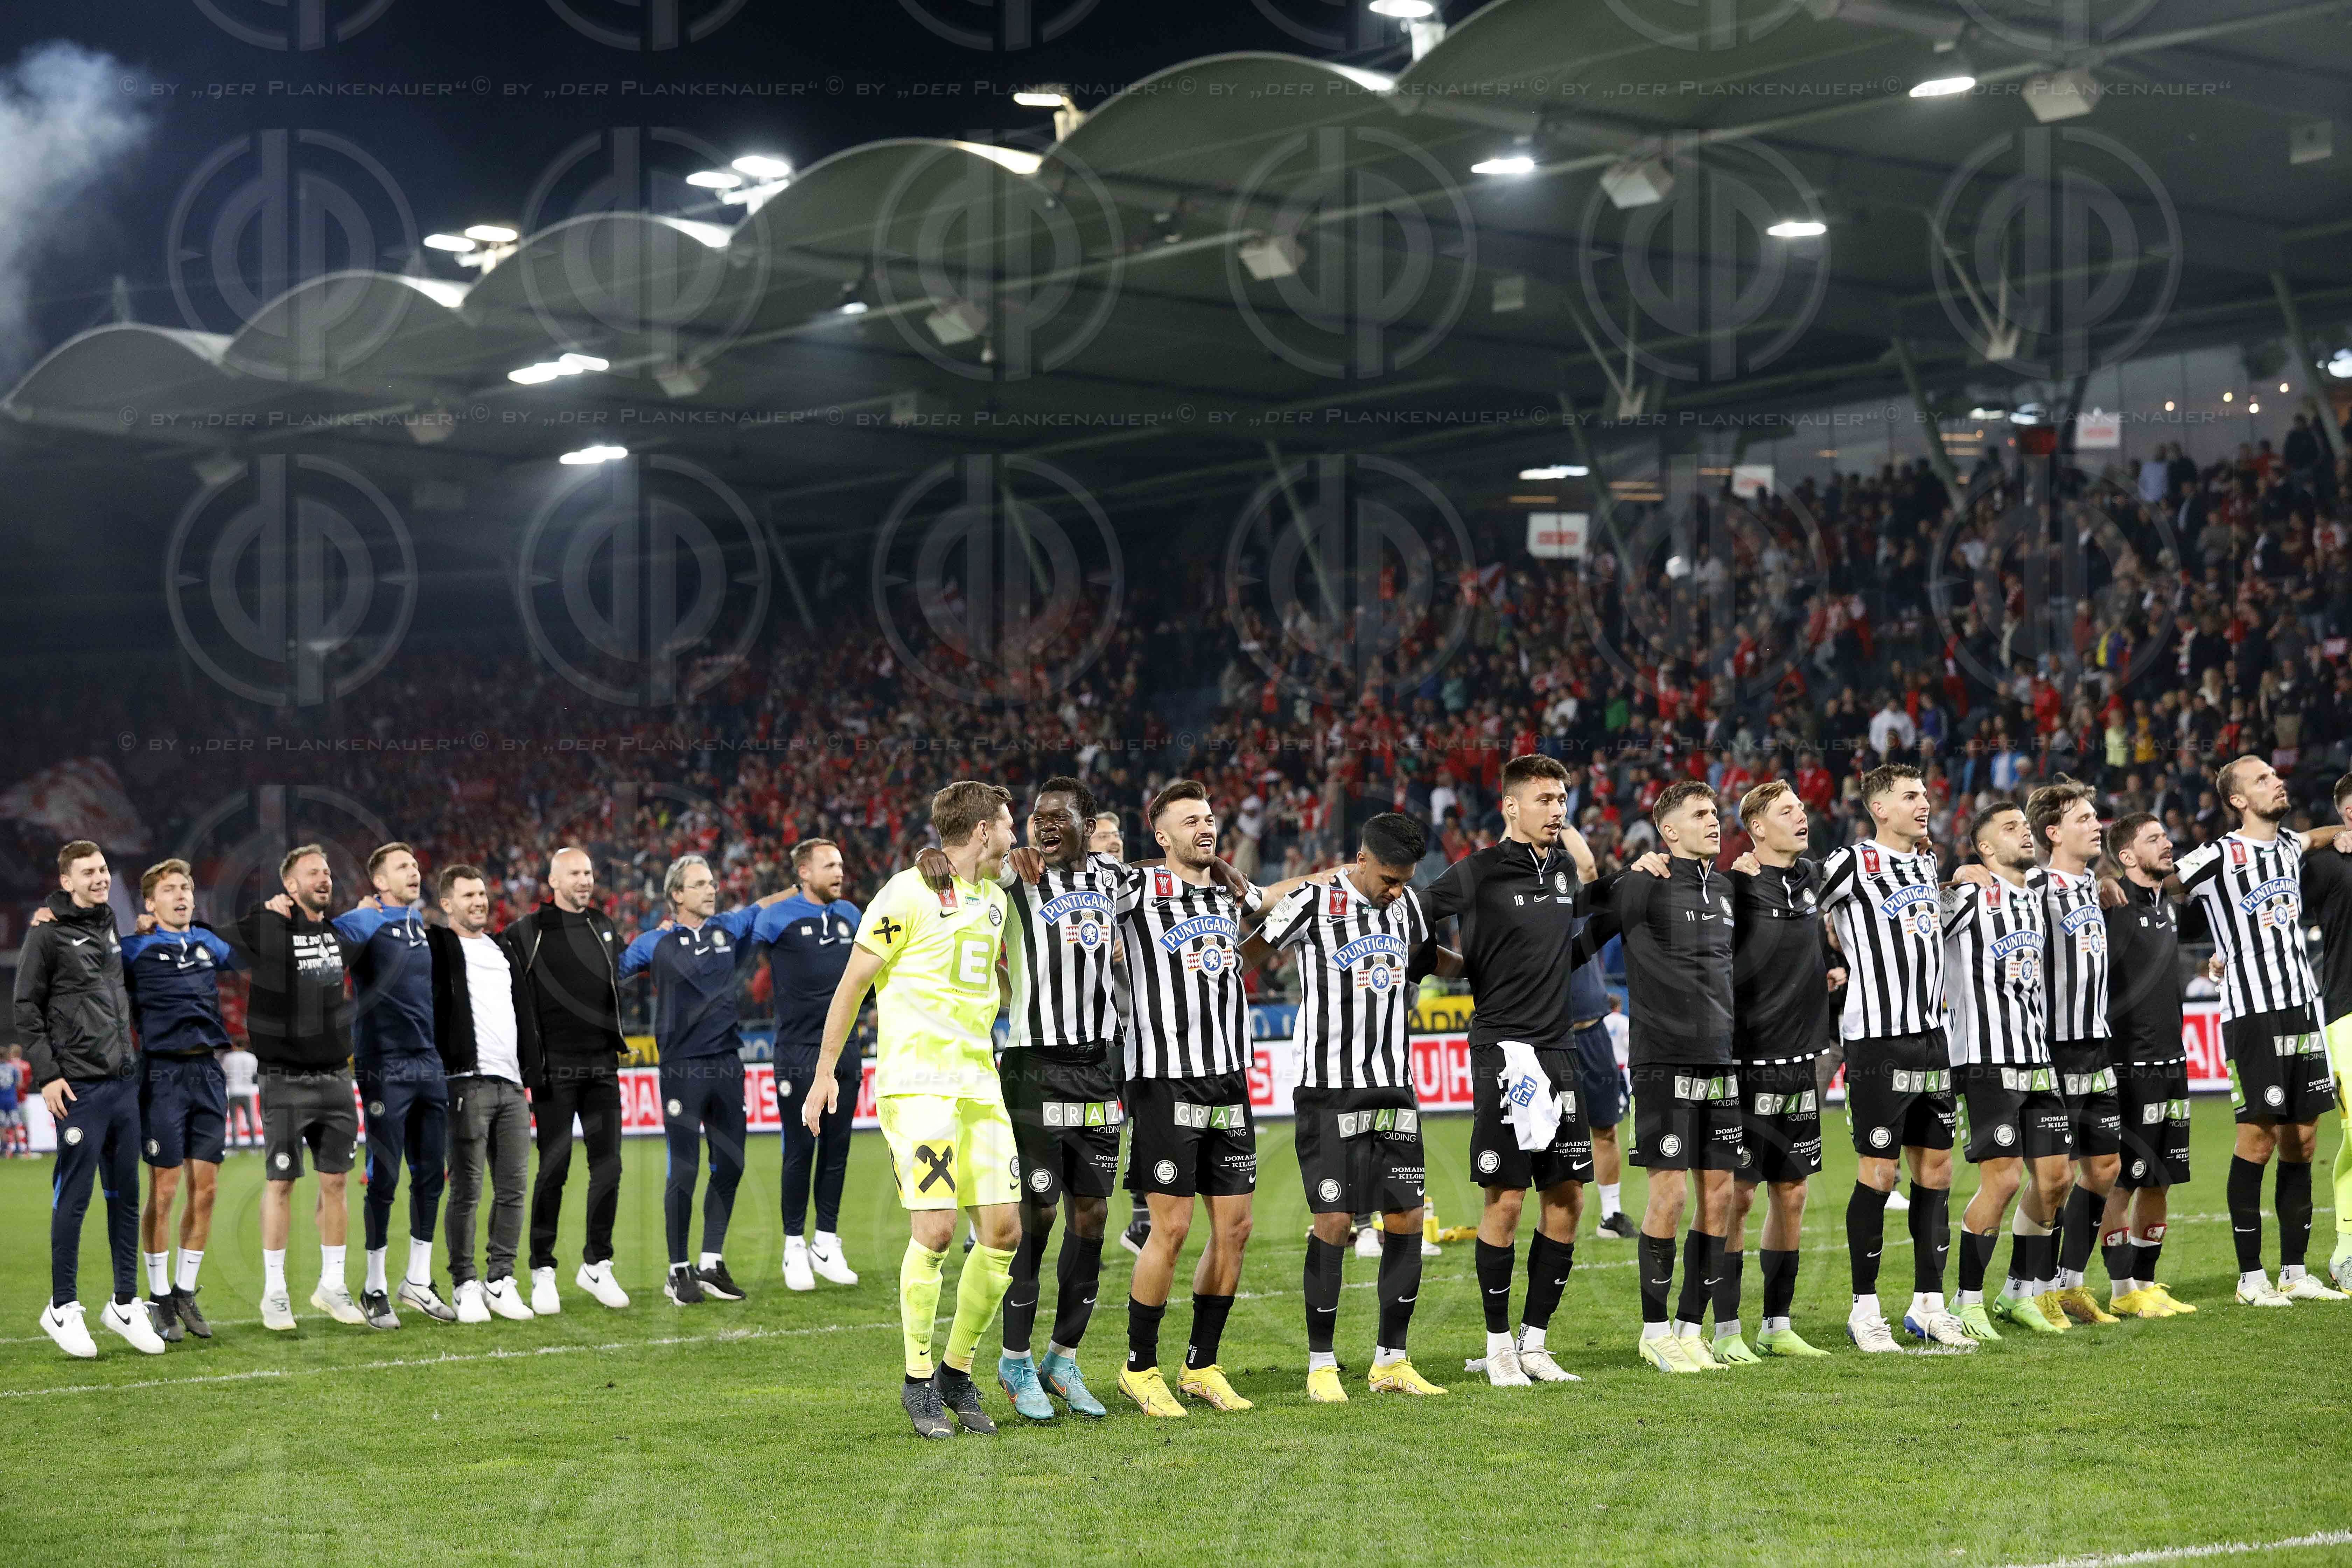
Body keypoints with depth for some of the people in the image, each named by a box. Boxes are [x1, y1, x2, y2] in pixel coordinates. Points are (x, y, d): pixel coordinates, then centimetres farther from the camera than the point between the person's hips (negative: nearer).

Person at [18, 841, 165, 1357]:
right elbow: (27, 1009, -7)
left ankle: (125, 1304, 16)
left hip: (124, 1082, 6)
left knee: (126, 1194, 8)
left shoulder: (112, 924, 14)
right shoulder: (49, 933, -5)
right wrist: (47, 1075, -12)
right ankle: (63, 1309, 7)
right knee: (74, 1196, -3)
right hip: (79, 1087, -6)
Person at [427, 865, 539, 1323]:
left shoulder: (504, 947, 22)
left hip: (513, 1085, 6)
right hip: (468, 1083, -6)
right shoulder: (437, 946, 4)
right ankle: (465, 1285, 1)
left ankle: (500, 1281, 12)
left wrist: (531, 1068, 22)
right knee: (466, 1191, -5)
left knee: (512, 1189, 5)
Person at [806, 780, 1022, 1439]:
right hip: (916, 1081, -7)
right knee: (935, 1228, -14)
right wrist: (825, 1071, -3)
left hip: (978, 1082, 7)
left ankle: (957, 1372, 16)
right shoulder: (910, 893, -6)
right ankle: (919, 1381, 1)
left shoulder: (995, 900, 17)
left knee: (1003, 1230, 1)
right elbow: (854, 981, -2)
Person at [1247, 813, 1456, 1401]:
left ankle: (1391, 1361, 13)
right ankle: (1322, 1364, 5)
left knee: (1406, 1218, 2)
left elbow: (1426, 958, 30)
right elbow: (1247, 955, -1)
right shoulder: (1313, 902, -7)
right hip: (1329, 1089, -6)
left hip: (1394, 1087, 6)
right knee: (1333, 1221, -6)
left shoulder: (1407, 904, 11)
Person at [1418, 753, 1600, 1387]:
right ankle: (1499, 1345, 7)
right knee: (1506, 1199, -5)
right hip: (1503, 1049, -6)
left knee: (1567, 1199, 6)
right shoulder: (1481, 872, -8)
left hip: (1558, 1049, 6)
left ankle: (1534, 1341, 16)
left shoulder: (1564, 864, 10)